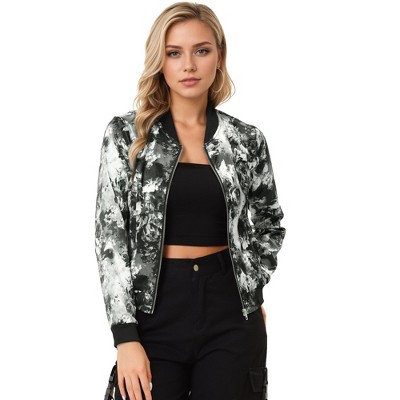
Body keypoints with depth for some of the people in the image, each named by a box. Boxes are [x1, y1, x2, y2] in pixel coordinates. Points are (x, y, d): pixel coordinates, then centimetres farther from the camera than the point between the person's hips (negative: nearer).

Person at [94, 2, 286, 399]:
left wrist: (252, 291, 8)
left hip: (231, 313, 2)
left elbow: (270, 224, 19)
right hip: (154, 311, -1)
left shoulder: (247, 140, 4)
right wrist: (126, 336, -12)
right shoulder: (126, 133, -1)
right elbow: (109, 233, -5)